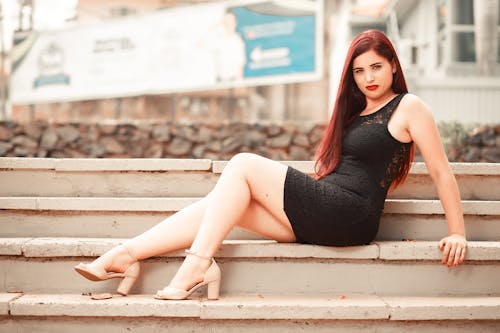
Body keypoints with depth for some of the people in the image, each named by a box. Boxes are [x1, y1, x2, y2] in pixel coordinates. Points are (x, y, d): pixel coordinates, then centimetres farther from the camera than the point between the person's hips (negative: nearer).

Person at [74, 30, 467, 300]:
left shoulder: (409, 107, 2)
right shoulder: (355, 111, 24)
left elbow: (442, 171, 0)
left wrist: (457, 233, -4)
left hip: (351, 217, -8)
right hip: (323, 217, 8)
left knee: (242, 165, -15)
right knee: (222, 203, -8)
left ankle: (198, 263, -21)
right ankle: (125, 255, -14)